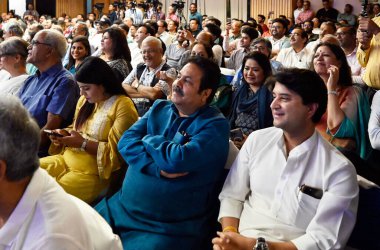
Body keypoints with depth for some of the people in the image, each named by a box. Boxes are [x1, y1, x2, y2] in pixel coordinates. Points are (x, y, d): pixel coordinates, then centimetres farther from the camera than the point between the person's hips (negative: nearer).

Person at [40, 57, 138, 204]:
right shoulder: (84, 101, 12)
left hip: (93, 173, -8)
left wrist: (83, 143, -18)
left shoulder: (123, 106, -12)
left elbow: (116, 151, -16)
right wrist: (65, 134, 3)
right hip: (66, 159, 8)